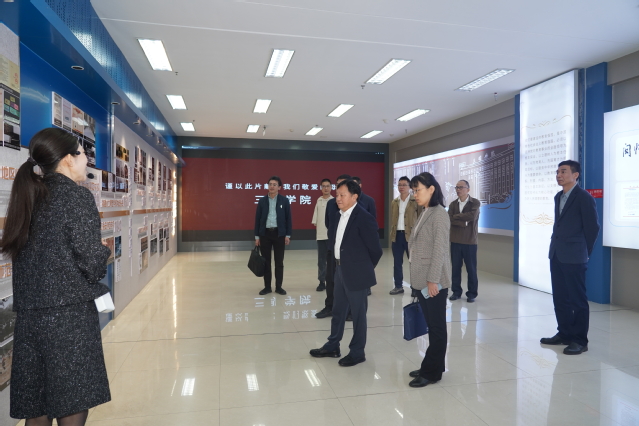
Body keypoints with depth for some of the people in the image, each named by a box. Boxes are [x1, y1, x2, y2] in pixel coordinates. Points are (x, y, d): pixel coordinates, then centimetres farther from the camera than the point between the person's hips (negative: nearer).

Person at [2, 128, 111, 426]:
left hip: (28, 312, 7)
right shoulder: (77, 196, -10)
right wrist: (104, 255, 5)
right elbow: (91, 258, -15)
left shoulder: (28, 197, 11)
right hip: (69, 312, -7)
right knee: (73, 402, 4)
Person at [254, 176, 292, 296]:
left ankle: (278, 287, 15)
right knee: (266, 261, 6)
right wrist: (257, 236, 2)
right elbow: (257, 219, 5)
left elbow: (288, 218, 1)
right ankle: (267, 287, 16)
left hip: (279, 234, -1)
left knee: (279, 262, 5)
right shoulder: (262, 201, 4)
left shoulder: (284, 201, 0)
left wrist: (288, 235, -5)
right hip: (265, 233, 2)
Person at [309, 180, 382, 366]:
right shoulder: (339, 216, 6)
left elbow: (375, 249, -14)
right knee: (338, 310, 19)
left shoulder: (364, 218, -18)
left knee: (357, 313, 7)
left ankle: (357, 352, 22)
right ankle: (332, 346, 33)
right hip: (340, 269, 8)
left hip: (356, 273, -8)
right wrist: (339, 262, 12)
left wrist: (365, 267, 0)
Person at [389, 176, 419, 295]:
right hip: (397, 235, 5)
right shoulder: (394, 202, 13)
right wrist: (391, 236, 10)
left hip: (411, 235, -5)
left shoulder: (416, 201, -2)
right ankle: (398, 286, 19)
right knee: (397, 262, 9)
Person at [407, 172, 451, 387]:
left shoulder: (439, 214, -13)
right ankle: (431, 367, 26)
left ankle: (432, 372, 13)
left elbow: (440, 249, -18)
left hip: (434, 281, -8)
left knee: (437, 326, 4)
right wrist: (420, 279, 14)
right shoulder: (424, 214, 13)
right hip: (422, 280, 8)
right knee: (431, 325, 15)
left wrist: (433, 280, -20)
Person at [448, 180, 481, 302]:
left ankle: (472, 293, 16)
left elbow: (472, 216, -21)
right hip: (455, 241, 3)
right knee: (456, 267, 7)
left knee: (471, 268, 4)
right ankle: (456, 291, 19)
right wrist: (464, 223, -17)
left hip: (470, 241, -3)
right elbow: (450, 219, -7)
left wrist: (456, 216, -10)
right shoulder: (453, 204, 7)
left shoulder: (475, 203, -2)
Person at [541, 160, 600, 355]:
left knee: (578, 299, 1)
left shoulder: (584, 197, -8)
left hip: (574, 257, -7)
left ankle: (580, 340, 10)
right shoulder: (558, 197, 13)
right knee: (560, 298, 12)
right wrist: (556, 247, 11)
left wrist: (583, 251, -1)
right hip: (556, 255, 7)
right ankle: (564, 333, 24)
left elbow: (593, 226, -7)